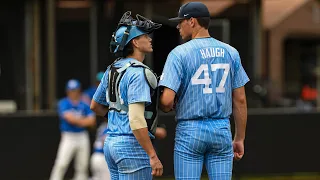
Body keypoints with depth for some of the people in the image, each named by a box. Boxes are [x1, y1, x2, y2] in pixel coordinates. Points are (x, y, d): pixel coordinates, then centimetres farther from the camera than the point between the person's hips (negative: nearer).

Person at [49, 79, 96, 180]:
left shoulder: (84, 105, 8)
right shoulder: (63, 103, -5)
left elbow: (91, 121, -1)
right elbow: (70, 118, -18)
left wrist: (76, 120, -13)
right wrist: (83, 120, -6)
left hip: (83, 137, 4)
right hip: (68, 137, -4)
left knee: (82, 166, 7)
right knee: (61, 164, -14)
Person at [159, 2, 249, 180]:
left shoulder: (179, 53, -7)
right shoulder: (230, 53, 7)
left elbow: (166, 100, -15)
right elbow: (240, 99, 7)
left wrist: (167, 107, 10)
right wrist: (239, 138, 13)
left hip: (189, 131, -4)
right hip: (222, 131, 4)